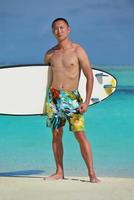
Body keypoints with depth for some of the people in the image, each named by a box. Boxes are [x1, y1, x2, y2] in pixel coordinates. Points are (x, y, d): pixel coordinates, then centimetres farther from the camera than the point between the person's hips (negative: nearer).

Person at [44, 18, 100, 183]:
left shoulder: (78, 51, -1)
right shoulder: (49, 54, 9)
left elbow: (90, 77, -3)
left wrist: (86, 101, -10)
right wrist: (44, 100, 13)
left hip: (72, 98, -3)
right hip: (53, 98, 4)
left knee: (80, 135, -10)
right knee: (56, 135, 5)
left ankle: (91, 173, -6)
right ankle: (59, 172, 14)